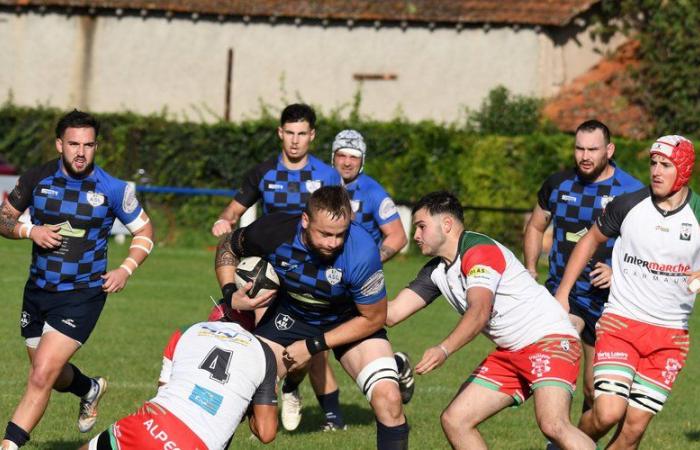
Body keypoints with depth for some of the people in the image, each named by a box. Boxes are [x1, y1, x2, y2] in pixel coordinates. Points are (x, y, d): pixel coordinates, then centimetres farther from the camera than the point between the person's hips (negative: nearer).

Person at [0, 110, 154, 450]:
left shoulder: (113, 189, -9)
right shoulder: (37, 179, -4)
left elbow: (144, 232, 3)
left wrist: (126, 269, -12)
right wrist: (30, 231, -14)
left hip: (82, 295, -4)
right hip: (38, 291, 4)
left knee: (41, 377, -16)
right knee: (55, 377, 19)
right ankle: (91, 389, 53)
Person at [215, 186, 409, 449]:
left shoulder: (362, 253, -35)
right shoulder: (272, 232, -28)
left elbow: (373, 319, -19)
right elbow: (227, 247, -3)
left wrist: (313, 346, -18)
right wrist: (230, 294, -19)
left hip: (350, 321, -2)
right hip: (290, 315, 2)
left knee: (388, 398, -21)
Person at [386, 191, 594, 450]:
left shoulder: (479, 250, -14)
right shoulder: (436, 271, 14)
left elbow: (479, 312, -28)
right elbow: (392, 313, 12)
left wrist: (443, 350, -40)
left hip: (550, 339, -9)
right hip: (509, 354, 9)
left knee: (553, 425, -31)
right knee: (454, 420, 1)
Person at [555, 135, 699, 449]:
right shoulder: (628, 205, -2)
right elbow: (591, 240, 15)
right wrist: (562, 293, 12)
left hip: (670, 336, 1)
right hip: (620, 325, -1)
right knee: (608, 413, -19)